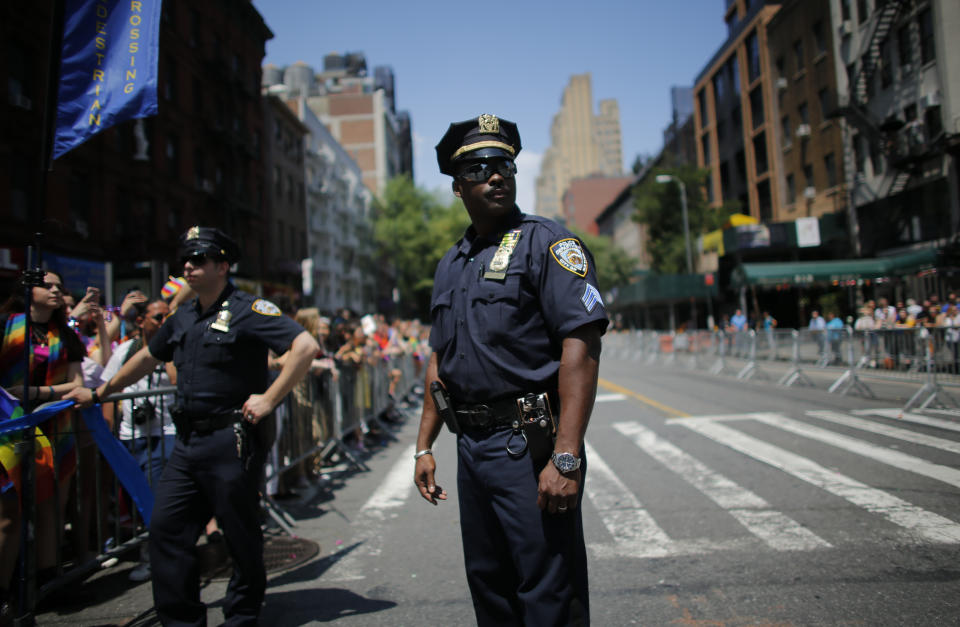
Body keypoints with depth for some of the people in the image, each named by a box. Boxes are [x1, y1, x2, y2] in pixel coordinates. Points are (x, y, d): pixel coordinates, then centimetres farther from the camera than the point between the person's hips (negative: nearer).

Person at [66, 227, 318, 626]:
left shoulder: (247, 311, -10)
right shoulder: (183, 317, 14)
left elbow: (306, 346, -21)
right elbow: (148, 358, 29)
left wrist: (269, 399, -21)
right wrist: (98, 393, 35)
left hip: (231, 441, -7)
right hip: (187, 441, 8)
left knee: (241, 536, 5)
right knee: (165, 527, 8)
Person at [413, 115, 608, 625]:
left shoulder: (546, 243, -8)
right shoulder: (451, 263, 14)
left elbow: (581, 347, -18)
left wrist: (566, 457, -24)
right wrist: (424, 446, 15)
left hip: (528, 447, -7)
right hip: (471, 447, 7)